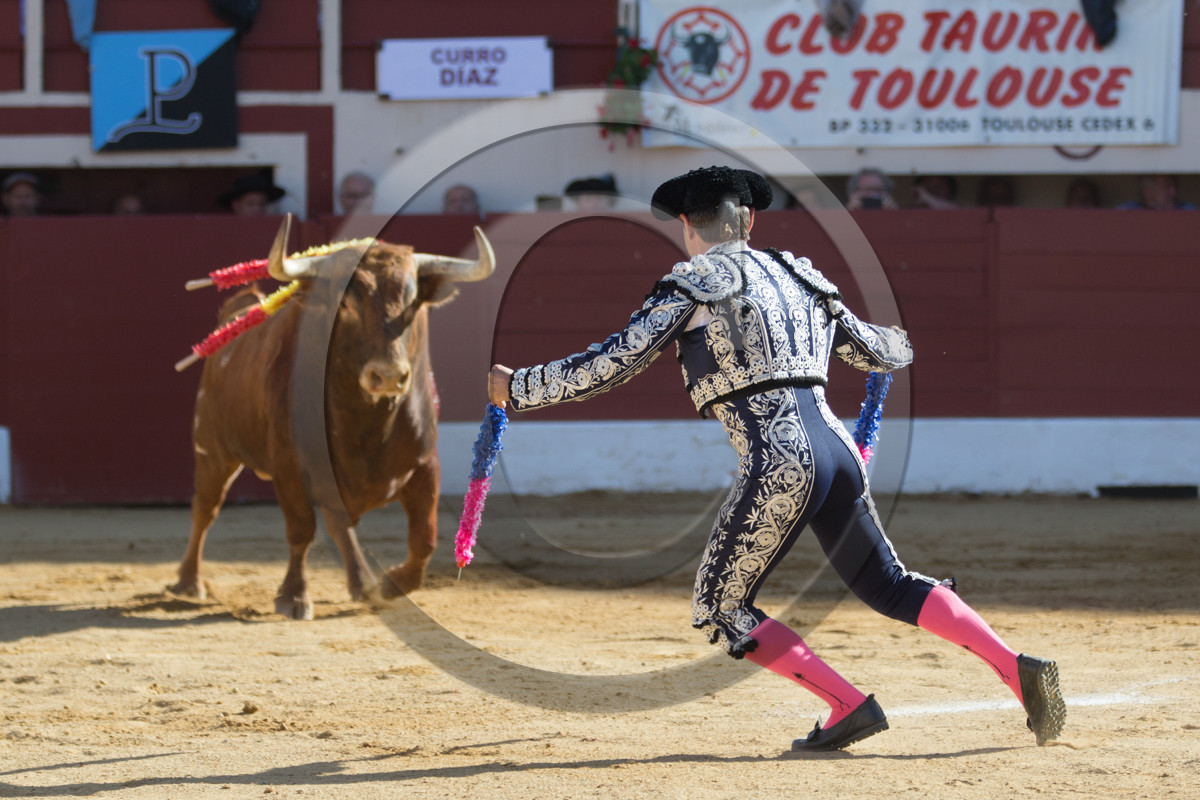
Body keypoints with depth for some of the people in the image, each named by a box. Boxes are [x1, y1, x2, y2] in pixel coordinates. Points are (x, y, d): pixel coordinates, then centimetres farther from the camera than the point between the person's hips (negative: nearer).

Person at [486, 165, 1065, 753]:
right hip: (839, 454, 7)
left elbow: (609, 366, -2)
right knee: (889, 587, 19)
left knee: (719, 611, 7)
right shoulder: (797, 276, 21)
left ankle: (849, 707, -3)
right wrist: (911, 343, 55)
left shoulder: (692, 285, 3)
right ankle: (1019, 670, 5)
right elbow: (876, 352, 31)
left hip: (779, 463, -7)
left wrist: (516, 387, 9)